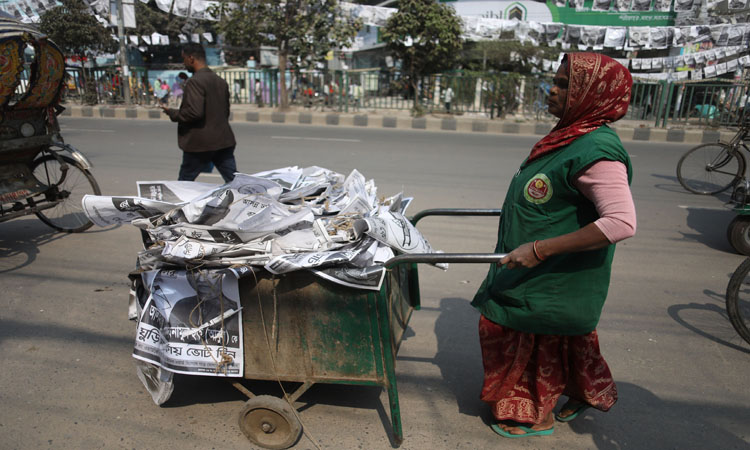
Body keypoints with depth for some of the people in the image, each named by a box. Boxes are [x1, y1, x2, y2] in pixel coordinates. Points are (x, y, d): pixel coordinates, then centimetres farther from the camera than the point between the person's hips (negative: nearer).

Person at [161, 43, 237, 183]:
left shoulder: (194, 82, -13)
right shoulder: (221, 81, 13)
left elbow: (194, 112, -22)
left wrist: (172, 113, -6)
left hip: (200, 144, -7)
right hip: (223, 141, 7)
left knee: (184, 182, 10)